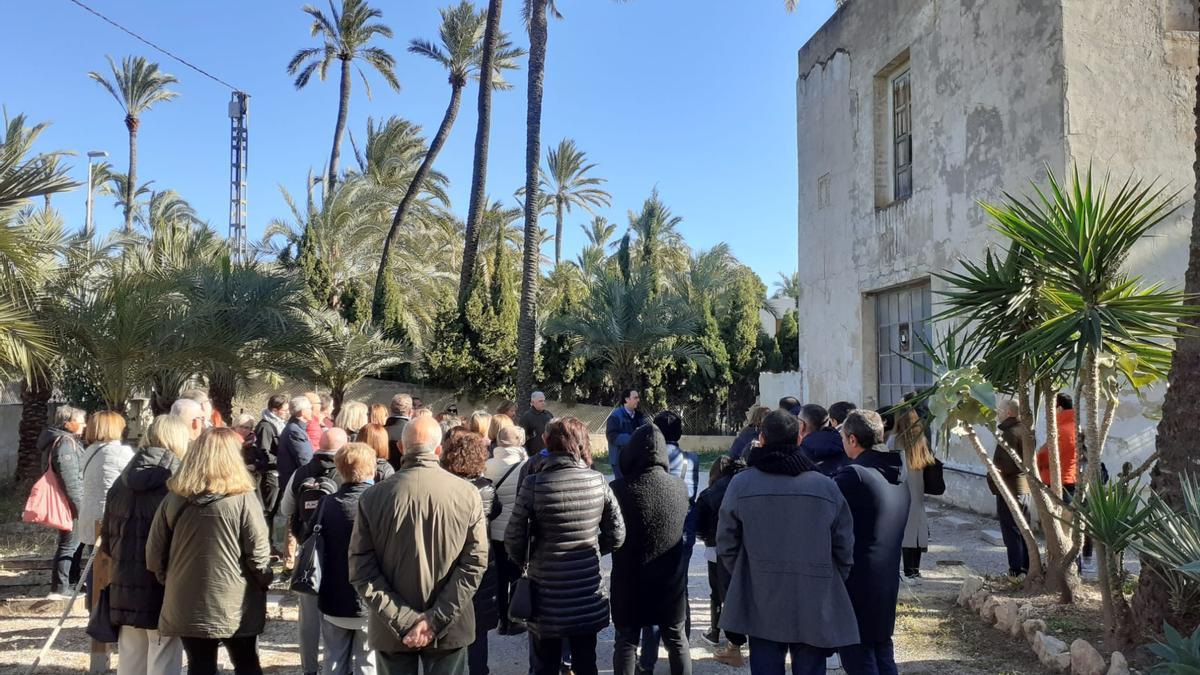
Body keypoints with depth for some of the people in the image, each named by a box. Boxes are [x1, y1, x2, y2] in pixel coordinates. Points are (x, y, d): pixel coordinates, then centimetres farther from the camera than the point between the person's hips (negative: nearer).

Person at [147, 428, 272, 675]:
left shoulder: (173, 499, -3)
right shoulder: (243, 499, -13)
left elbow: (154, 555, 2)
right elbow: (258, 555, -12)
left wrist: (170, 582, 17)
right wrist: (264, 585, 5)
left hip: (187, 607, 3)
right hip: (235, 607, -3)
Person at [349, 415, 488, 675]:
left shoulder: (372, 497, -9)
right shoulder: (467, 494, -9)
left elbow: (361, 569, -11)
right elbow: (475, 563, -13)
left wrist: (402, 620, -11)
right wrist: (437, 619, -13)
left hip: (391, 632, 1)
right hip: (449, 630, 0)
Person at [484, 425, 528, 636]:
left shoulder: (488, 466, -6)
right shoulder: (526, 466, -16)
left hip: (496, 531, 4)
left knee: (501, 575, 15)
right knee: (517, 575, 10)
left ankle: (503, 620, 23)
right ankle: (514, 621, 17)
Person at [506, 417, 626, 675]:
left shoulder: (534, 484, -16)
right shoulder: (598, 481, -6)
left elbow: (514, 539, -11)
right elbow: (616, 535, 0)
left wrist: (526, 562, 10)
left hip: (546, 598, -2)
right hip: (588, 598, 2)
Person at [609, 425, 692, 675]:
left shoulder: (619, 489, -19)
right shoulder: (680, 488, -10)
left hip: (629, 581, -2)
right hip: (670, 581, 2)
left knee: (627, 641, 11)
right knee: (677, 640, 19)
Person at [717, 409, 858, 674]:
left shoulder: (741, 484, -6)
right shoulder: (826, 486, -5)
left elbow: (726, 545, -1)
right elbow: (845, 548, 0)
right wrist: (832, 586, 15)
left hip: (762, 605, 0)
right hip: (816, 608, 0)